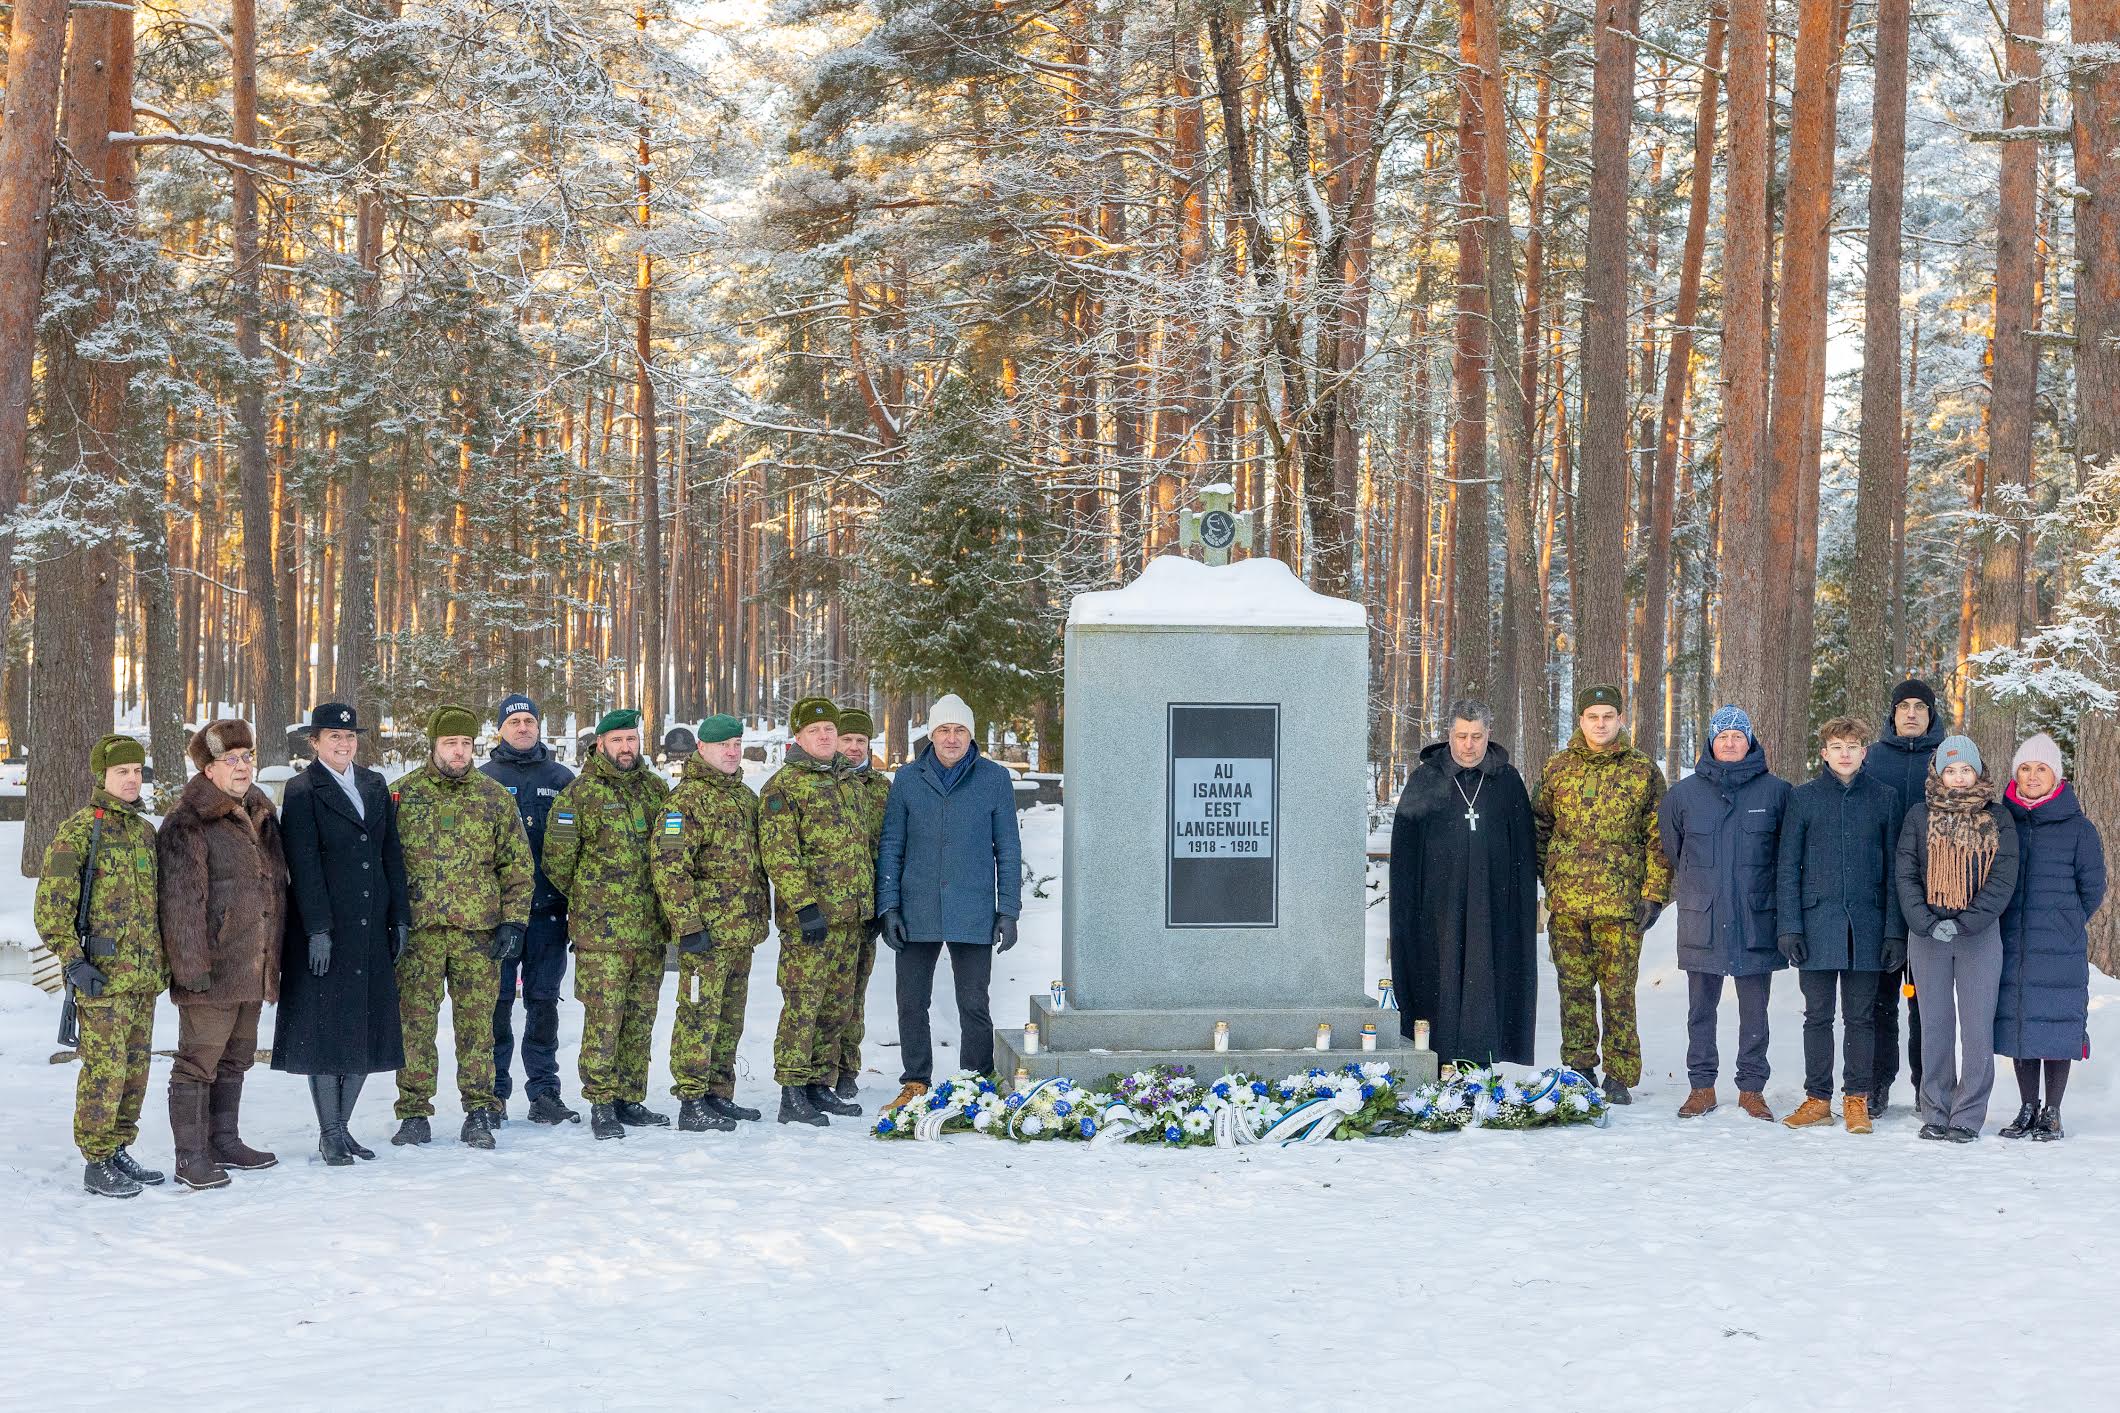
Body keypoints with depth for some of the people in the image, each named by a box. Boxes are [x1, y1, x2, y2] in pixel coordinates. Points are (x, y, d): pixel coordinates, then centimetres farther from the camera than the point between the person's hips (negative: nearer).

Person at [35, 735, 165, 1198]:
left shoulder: (144, 831, 14)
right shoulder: (78, 830, -7)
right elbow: (51, 903, -10)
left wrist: (163, 961, 21)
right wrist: (73, 962, -15)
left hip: (145, 975, 7)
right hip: (103, 975, -7)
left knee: (135, 1068, 11)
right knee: (104, 1070, -7)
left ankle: (118, 1151, 22)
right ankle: (97, 1164, 0)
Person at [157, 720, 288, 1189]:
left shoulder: (259, 814, 15)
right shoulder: (188, 824, -12)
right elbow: (182, 900, -16)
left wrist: (274, 956, 20)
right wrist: (192, 965, -20)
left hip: (254, 969, 8)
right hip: (212, 970, -8)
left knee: (236, 1057, 17)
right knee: (198, 1059, -4)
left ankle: (224, 1141, 29)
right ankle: (191, 1157, 1)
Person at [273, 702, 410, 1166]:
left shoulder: (375, 785, 13)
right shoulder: (303, 791, -4)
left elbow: (392, 853, 13)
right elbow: (304, 864, -10)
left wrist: (400, 917, 7)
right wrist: (318, 929, -16)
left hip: (372, 929, 5)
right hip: (326, 930, -5)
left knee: (366, 1031, 7)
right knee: (326, 1030, 0)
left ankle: (340, 1126, 18)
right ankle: (330, 1133, 9)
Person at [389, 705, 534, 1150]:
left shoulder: (494, 797, 8)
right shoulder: (405, 794, 5)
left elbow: (517, 863, 8)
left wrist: (513, 921, -1)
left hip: (479, 930, 0)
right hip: (419, 929, 0)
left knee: (476, 1022, 3)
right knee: (415, 1021, 0)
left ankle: (479, 1112, 10)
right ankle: (414, 1113, 8)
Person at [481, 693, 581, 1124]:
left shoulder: (561, 778, 11)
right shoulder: (484, 778, 6)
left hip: (548, 909, 2)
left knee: (544, 1002, 5)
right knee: (498, 1002, 0)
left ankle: (544, 1092, 10)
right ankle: (494, 1092, 7)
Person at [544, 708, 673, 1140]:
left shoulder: (655, 788, 12)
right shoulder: (580, 794, -4)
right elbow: (557, 860, -2)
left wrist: (666, 908, 17)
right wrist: (589, 899, 5)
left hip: (651, 930, 5)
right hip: (601, 931, -5)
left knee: (640, 1018, 10)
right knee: (604, 1019, -6)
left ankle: (629, 1100, 18)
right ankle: (601, 1105, 1)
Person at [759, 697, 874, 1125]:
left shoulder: (844, 781, 18)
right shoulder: (782, 786, -6)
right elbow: (778, 852, -14)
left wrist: (870, 903, 21)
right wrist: (804, 905, -21)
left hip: (849, 914, 8)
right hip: (810, 916, -8)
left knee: (833, 1006, 11)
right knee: (802, 1004, -9)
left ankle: (820, 1088, 18)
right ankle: (792, 1096, -7)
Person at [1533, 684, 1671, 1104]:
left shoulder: (1643, 771, 4)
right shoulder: (1558, 768, 10)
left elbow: (1659, 837, 4)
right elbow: (1539, 828, 18)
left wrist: (1654, 893, -2)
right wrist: (1546, 878, 11)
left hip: (1621, 901, -2)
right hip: (1567, 903, 2)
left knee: (1619, 991, -1)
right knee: (1574, 988, 6)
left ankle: (1619, 1076, 7)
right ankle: (1577, 1070, 15)